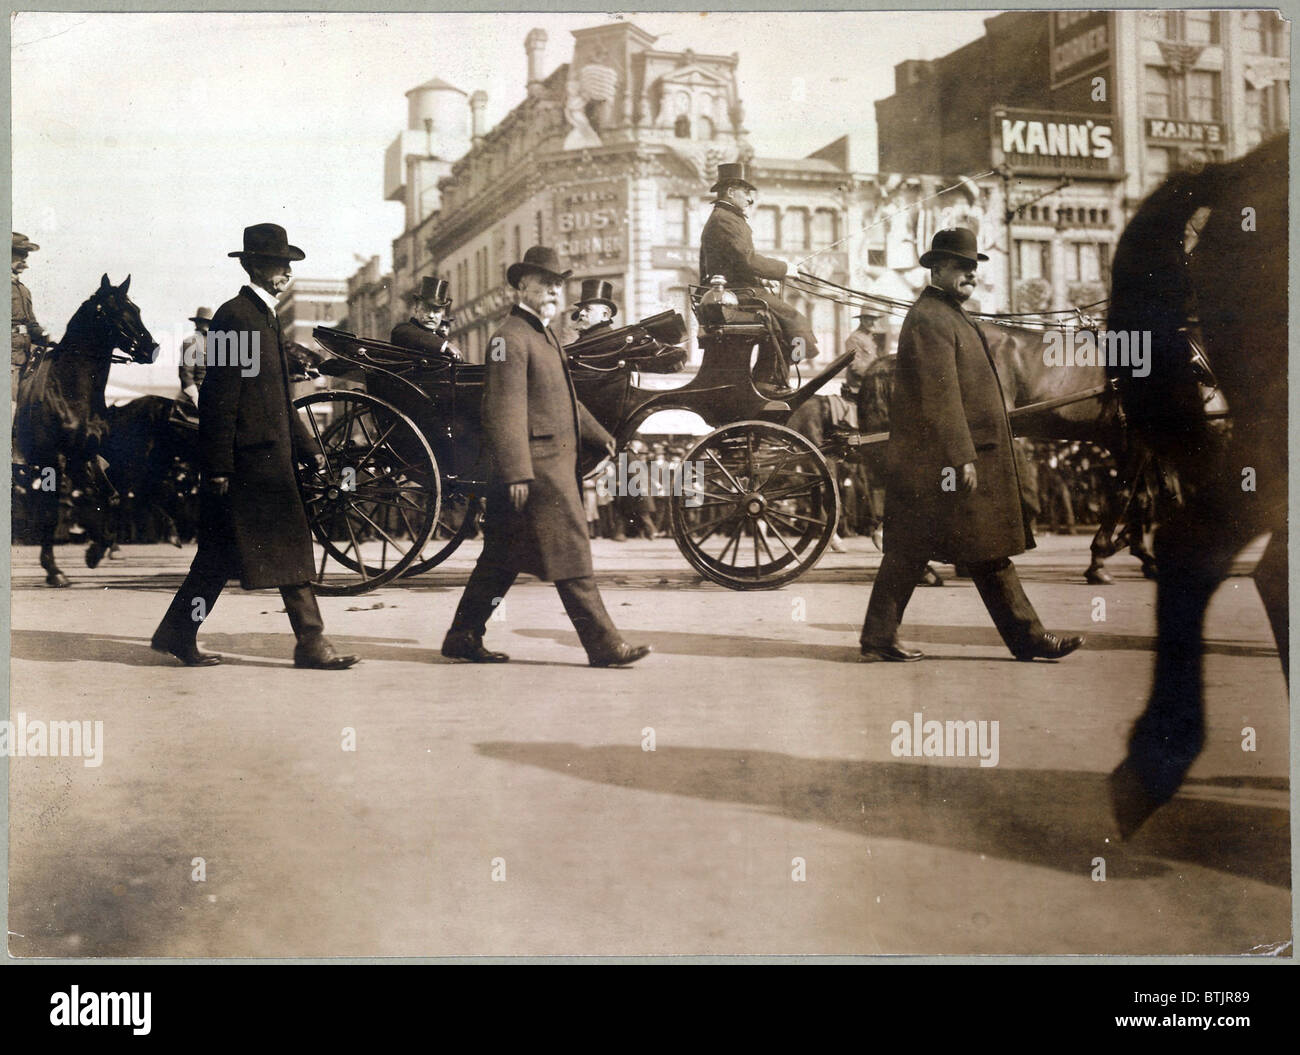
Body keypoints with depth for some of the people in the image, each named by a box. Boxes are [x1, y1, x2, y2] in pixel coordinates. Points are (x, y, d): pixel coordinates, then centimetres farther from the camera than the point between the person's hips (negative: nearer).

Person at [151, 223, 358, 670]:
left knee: (222, 552, 13)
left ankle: (177, 634, 21)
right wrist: (218, 465, -19)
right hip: (250, 456, -10)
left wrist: (307, 448, 20)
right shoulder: (235, 316, -12)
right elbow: (219, 395, -16)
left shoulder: (264, 315, 18)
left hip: (269, 453, 10)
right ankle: (311, 643, -1)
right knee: (288, 548, -7)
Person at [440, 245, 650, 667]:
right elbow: (505, 411, -18)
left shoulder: (544, 334, 21)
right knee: (571, 552, -7)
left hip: (558, 460, 10)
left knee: (502, 557, 12)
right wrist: (516, 473, -23)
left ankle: (463, 637, 19)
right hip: (537, 464, -10)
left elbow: (564, 397, 31)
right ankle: (603, 645, -2)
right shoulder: (511, 337, -11)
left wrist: (600, 436, 30)